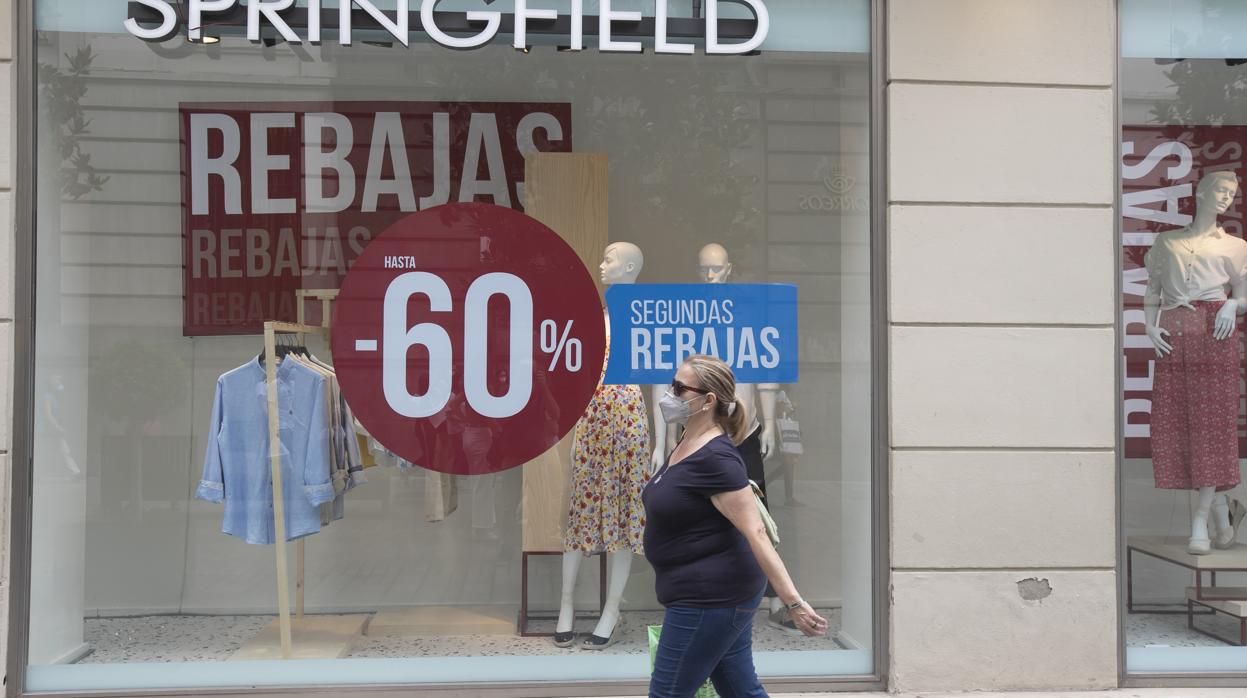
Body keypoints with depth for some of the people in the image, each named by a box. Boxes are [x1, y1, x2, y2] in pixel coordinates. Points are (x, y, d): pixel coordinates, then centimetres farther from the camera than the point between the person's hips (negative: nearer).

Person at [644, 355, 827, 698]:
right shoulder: (687, 445, 8)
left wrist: (794, 603, -27)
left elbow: (756, 533, -25)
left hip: (711, 598, -9)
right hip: (722, 593, 9)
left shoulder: (715, 458, -21)